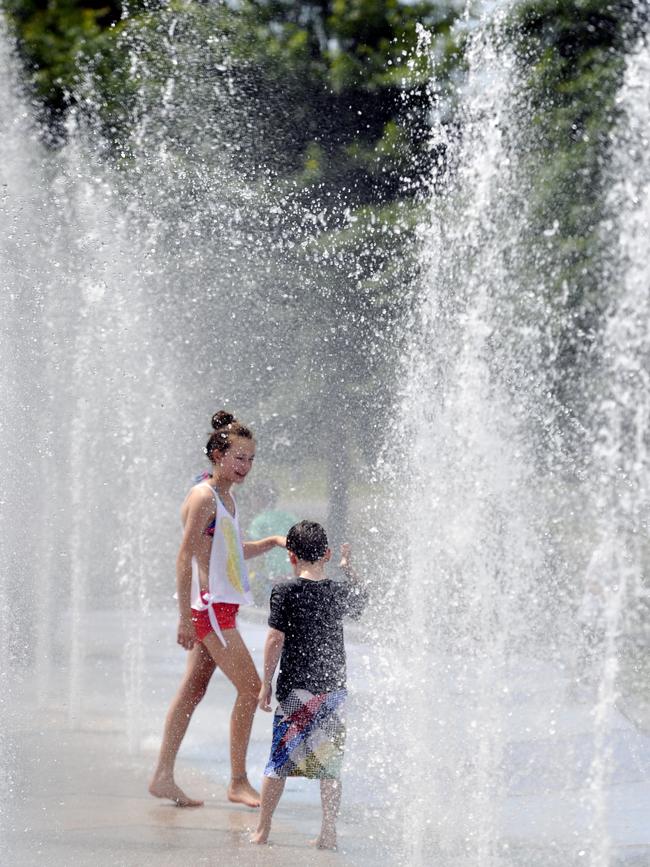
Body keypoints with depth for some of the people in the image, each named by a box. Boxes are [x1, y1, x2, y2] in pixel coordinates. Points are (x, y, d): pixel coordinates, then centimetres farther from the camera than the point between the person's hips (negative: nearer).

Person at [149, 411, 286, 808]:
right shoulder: (203, 497, -13)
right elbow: (185, 557, -17)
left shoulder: (226, 496, 15)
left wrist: (272, 542, 11)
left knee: (193, 690, 10)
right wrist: (186, 617, -20)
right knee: (250, 687, -7)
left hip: (221, 607, 9)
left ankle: (164, 776, 14)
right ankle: (239, 782, 0)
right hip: (210, 606, -9)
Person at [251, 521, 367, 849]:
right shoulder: (339, 592, 3)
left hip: (297, 690, -3)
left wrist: (266, 683, -2)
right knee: (329, 765, 9)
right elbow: (359, 601, 26)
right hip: (334, 690, 3)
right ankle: (329, 832, 9)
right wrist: (347, 567, 38)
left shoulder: (284, 592, -8)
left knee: (280, 760, 4)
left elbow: (275, 640, -10)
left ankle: (262, 831, 7)